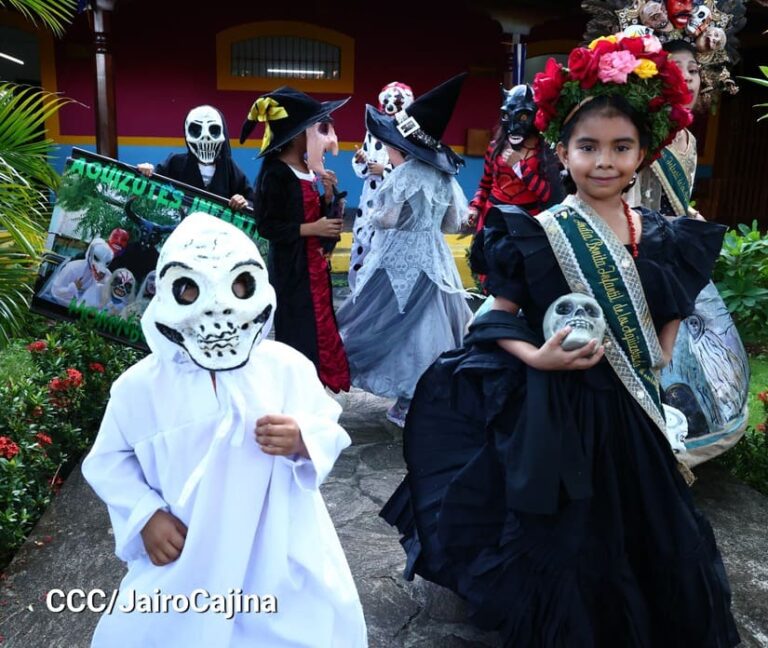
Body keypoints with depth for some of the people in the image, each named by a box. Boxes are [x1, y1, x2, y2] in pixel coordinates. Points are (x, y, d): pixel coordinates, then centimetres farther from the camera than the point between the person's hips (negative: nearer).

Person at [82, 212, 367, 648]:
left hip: (281, 556, 0)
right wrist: (146, 515, -8)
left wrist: (303, 440, -23)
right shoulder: (141, 384, -8)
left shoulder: (287, 367, -9)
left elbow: (330, 428, -1)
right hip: (185, 560, 0)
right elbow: (109, 460, 4)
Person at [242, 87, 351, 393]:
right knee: (298, 333, -1)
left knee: (318, 328, 15)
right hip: (292, 268, -8)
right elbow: (266, 226, -19)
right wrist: (312, 229, -21)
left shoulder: (308, 169, 8)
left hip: (315, 263, 8)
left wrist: (328, 194, -4)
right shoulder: (275, 173, -16)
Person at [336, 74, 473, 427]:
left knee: (401, 328, 3)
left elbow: (384, 218, -14)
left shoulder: (404, 175, -17)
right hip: (434, 259, 7)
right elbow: (454, 221, 11)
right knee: (428, 327, 14)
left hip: (401, 262, -7)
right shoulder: (443, 174, 6)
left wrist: (376, 210, 7)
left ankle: (409, 403, 9)